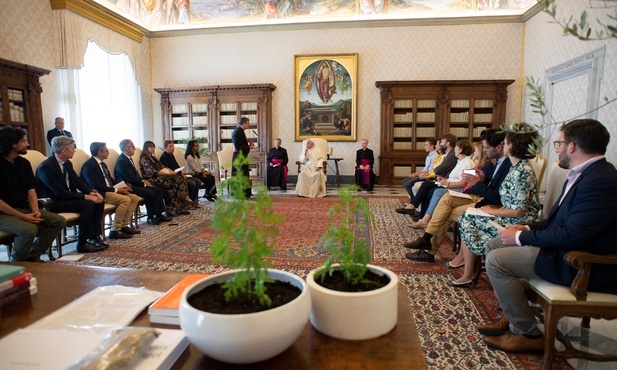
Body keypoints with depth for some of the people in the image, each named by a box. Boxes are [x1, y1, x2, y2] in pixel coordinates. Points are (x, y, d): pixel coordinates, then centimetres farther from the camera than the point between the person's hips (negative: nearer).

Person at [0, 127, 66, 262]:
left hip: (24, 209, 7)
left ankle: (33, 257, 1)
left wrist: (35, 211, -9)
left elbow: (31, 190, 7)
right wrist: (22, 216, -20)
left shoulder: (24, 163, 9)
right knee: (29, 229, -33)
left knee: (59, 221, -10)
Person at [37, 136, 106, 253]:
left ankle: (94, 237, -5)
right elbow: (60, 193, -25)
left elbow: (78, 182, 10)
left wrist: (92, 192, -10)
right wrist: (86, 196, -28)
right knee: (88, 204, -29)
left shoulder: (67, 163, 8)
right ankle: (82, 244, -21)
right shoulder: (46, 167, -19)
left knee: (98, 201, -9)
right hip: (53, 203, -9)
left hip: (69, 197, 9)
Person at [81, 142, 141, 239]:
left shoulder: (102, 164, 20)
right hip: (99, 194, -10)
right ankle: (115, 230, -21)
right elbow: (95, 186, -20)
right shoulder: (89, 165, -11)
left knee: (135, 198, -3)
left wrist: (121, 187, 0)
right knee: (125, 200, -28)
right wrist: (115, 189, -19)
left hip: (109, 191, 10)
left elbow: (110, 180, 21)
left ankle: (124, 225, -1)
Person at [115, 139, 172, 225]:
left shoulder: (128, 159, 16)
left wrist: (143, 180, 3)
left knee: (159, 190, -1)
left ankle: (159, 215, -4)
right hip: (129, 187, -10)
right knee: (150, 193, -28)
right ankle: (150, 217, -11)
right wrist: (143, 183, -10)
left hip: (135, 184, 10)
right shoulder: (121, 161, -16)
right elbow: (131, 178, -20)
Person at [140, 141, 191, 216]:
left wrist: (170, 171, -3)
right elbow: (153, 172, -16)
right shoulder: (144, 159, -6)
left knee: (179, 177, -16)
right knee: (173, 182, -29)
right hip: (153, 180, -8)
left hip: (160, 176, 8)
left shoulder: (153, 157, 22)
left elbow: (162, 166, 18)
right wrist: (168, 173, -19)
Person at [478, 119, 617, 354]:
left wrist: (521, 237, -18)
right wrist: (528, 228, 1)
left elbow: (572, 235, -29)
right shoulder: (583, 174, 9)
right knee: (494, 245, 8)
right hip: (567, 249, 11)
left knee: (496, 260, -19)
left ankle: (528, 334, -2)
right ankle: (513, 318, 13)